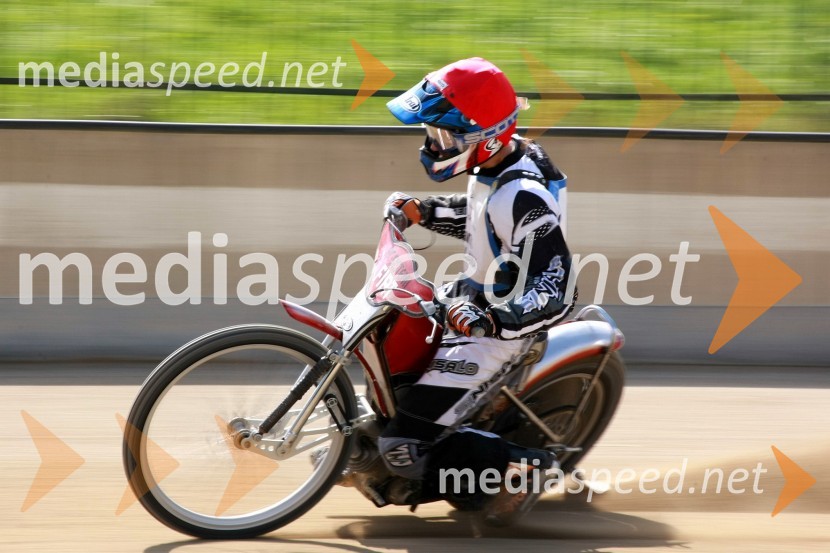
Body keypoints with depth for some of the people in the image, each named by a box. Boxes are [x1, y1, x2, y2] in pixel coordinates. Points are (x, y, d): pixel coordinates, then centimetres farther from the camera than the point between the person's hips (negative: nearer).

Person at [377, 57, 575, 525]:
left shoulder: (524, 198, -31)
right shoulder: (501, 163, -1)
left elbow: (552, 293, -34)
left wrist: (492, 320, -48)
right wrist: (423, 212, 8)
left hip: (500, 330, -10)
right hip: (475, 294, 10)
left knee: (404, 448, -16)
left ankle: (522, 464, -4)